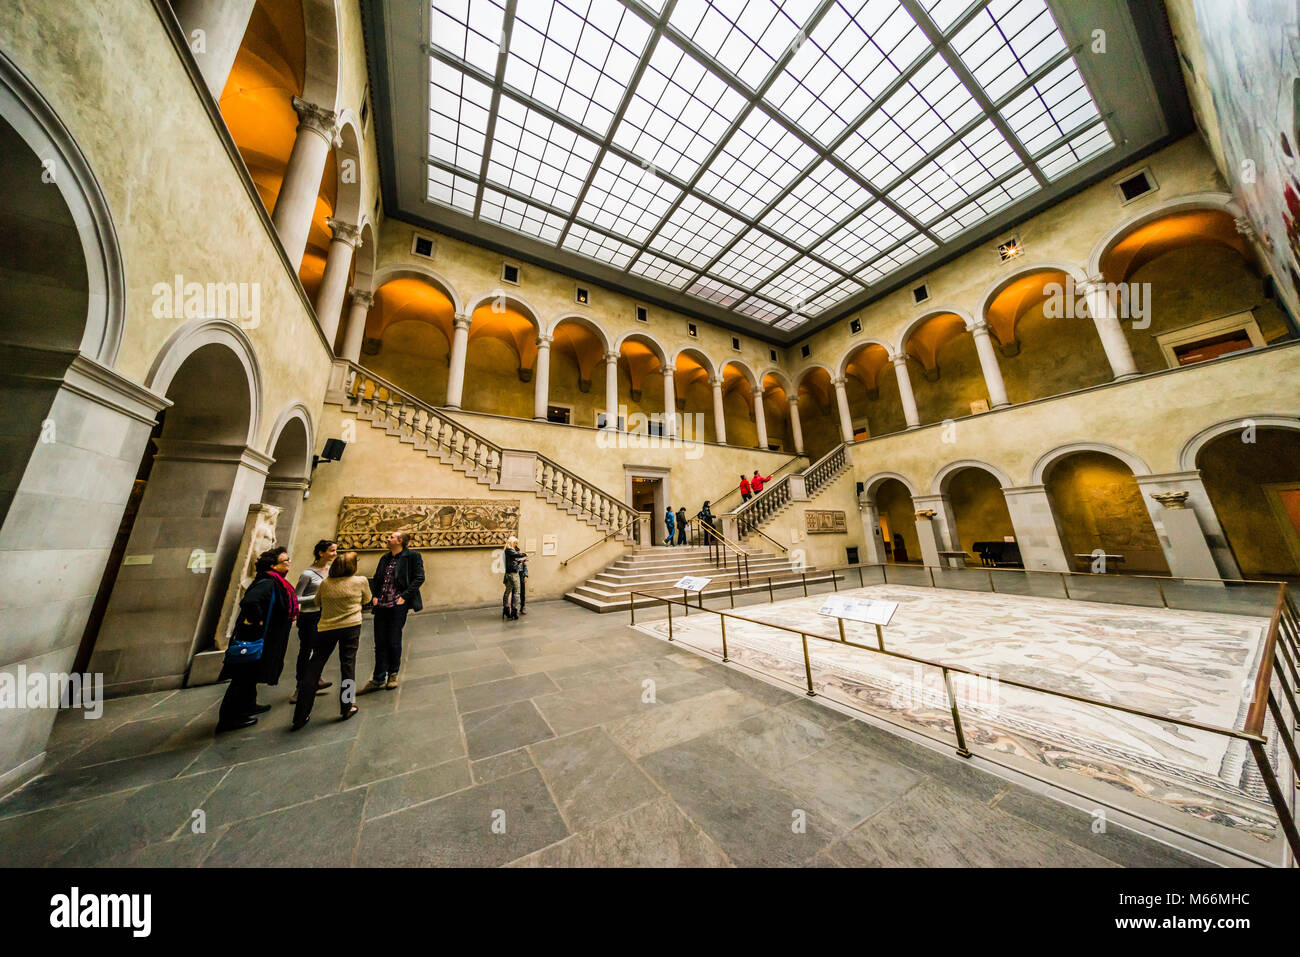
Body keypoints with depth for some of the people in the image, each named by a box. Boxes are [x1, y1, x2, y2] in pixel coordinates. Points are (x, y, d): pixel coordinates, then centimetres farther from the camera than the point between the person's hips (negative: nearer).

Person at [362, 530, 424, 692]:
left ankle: (393, 675, 25)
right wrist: (374, 595, 6)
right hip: (381, 605, 6)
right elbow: (375, 579, 22)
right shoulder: (385, 558, 15)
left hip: (398, 605, -6)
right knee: (380, 643, 10)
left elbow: (419, 578, -11)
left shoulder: (412, 556, -7)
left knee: (393, 641, 3)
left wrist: (405, 596, -14)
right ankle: (378, 679, 22)